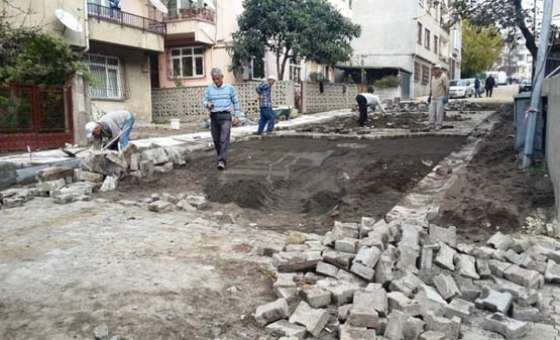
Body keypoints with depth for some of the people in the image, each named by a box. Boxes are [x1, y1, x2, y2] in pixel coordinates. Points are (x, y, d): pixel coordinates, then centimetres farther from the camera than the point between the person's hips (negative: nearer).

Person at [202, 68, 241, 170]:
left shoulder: (229, 88, 4)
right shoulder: (209, 89, 7)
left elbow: (235, 101, 12)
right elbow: (204, 100, 11)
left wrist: (237, 115, 10)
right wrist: (208, 105, -13)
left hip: (225, 116, -3)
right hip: (214, 116, 3)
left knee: (224, 139, -15)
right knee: (216, 139, 8)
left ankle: (222, 161, -20)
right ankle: (221, 157, 27)